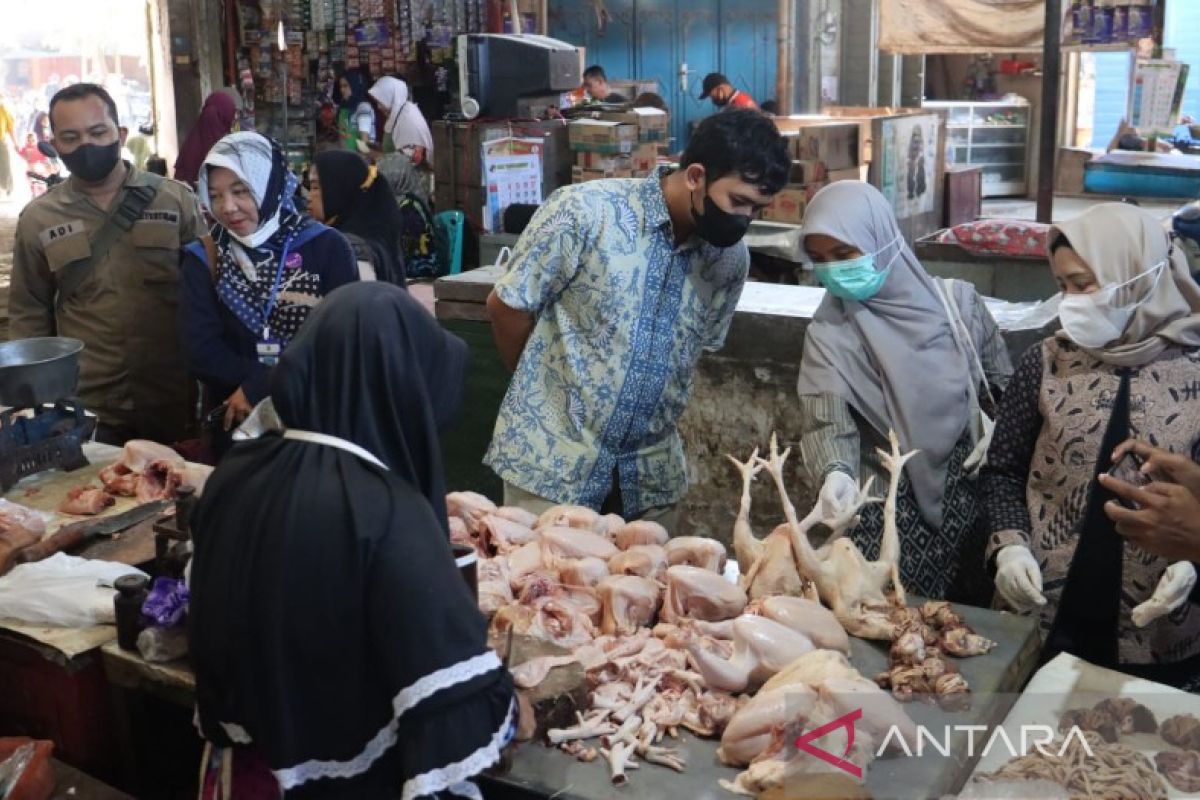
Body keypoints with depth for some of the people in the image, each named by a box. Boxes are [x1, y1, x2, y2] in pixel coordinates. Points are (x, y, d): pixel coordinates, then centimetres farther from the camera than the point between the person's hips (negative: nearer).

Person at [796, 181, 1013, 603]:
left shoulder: (957, 302, -1)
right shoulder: (828, 333, -5)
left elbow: (1005, 388, 9)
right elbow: (825, 422, -16)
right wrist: (835, 474, -34)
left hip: (970, 499, 2)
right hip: (886, 511, -1)